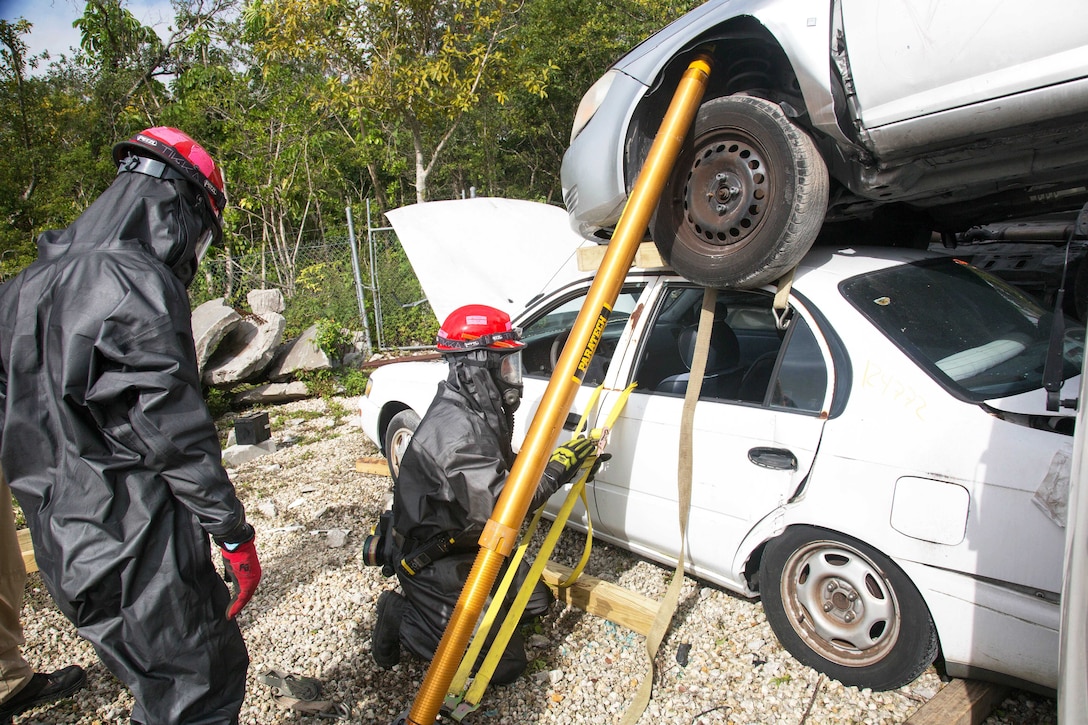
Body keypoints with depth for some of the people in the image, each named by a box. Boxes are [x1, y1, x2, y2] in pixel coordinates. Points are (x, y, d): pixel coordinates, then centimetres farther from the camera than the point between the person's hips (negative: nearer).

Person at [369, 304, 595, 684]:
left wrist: (568, 463, -3)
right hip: (434, 563, -10)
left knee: (536, 601, 19)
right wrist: (557, 468, -26)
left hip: (476, 545, 10)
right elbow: (497, 508, -35)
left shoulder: (483, 412, 1)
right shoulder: (455, 427, -31)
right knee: (505, 663, -4)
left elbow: (506, 473, 10)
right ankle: (400, 616, 7)